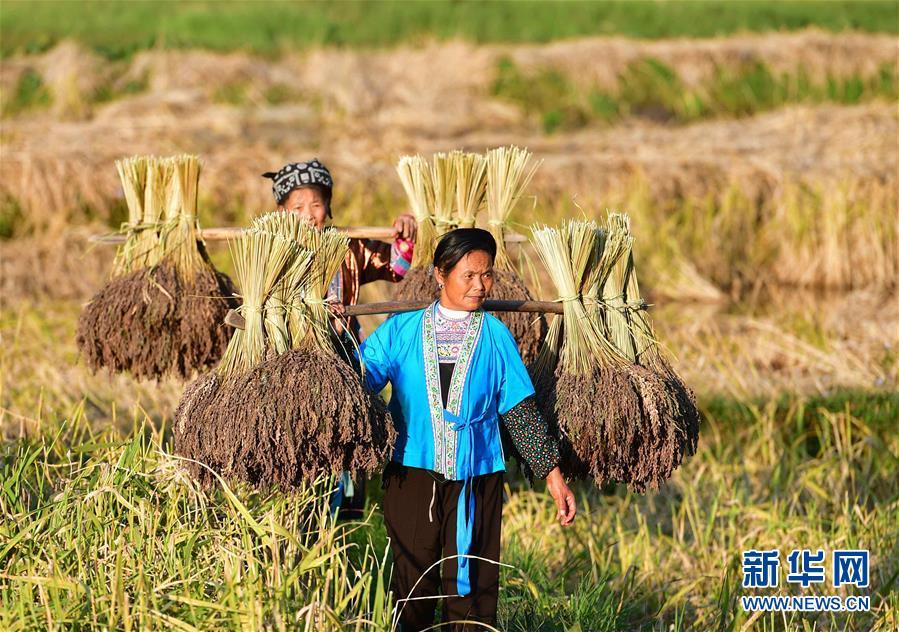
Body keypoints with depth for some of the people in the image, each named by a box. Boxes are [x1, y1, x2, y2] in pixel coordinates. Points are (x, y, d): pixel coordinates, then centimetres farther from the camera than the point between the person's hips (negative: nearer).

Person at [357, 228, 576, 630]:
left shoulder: (496, 337, 4)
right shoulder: (402, 329, 3)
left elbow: (521, 413, 5)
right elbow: (360, 378, -5)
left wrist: (552, 474, 3)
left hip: (475, 477, 0)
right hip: (412, 473, 0)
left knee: (469, 585, 2)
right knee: (412, 586, 4)